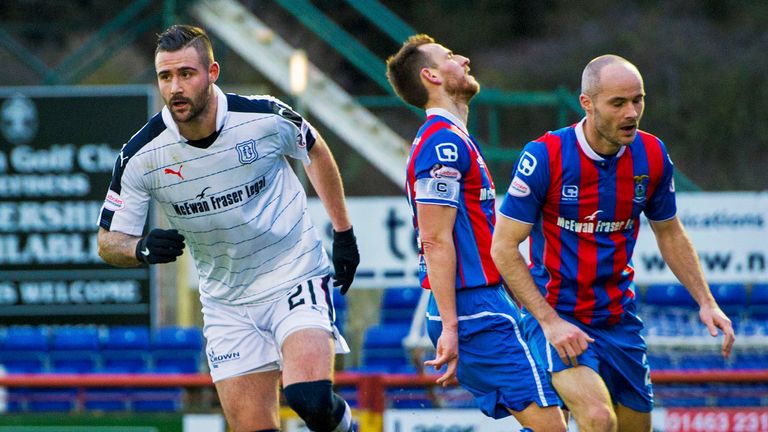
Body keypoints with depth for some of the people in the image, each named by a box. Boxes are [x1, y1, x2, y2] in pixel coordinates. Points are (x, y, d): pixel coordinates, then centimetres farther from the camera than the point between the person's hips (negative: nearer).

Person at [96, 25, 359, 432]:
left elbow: (316, 152, 8)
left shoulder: (267, 118, -15)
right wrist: (142, 249, -26)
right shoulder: (141, 155, -13)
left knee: (310, 399, -24)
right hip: (227, 303, 2)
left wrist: (343, 233, 12)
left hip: (297, 279, -2)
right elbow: (108, 241, -3)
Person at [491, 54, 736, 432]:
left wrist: (705, 301, 5)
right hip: (557, 317, -6)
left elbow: (669, 234, 15)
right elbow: (504, 248, -12)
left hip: (619, 320, 6)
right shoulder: (545, 157, -17)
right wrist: (550, 321, -19)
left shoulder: (651, 156, -2)